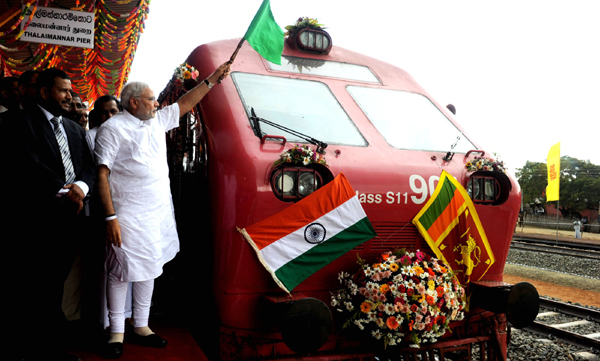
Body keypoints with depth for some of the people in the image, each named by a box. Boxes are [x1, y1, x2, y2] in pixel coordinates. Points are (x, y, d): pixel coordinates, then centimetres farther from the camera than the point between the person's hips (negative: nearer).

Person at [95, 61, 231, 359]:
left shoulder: (158, 121, 12)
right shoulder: (113, 128, -9)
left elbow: (186, 103, 22)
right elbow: (101, 174, -13)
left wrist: (212, 79, 19)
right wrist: (110, 217, -19)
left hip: (158, 213, 7)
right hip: (128, 216, -7)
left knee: (149, 269, 13)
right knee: (120, 272, 2)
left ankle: (141, 327, 26)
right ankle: (116, 333, 17)